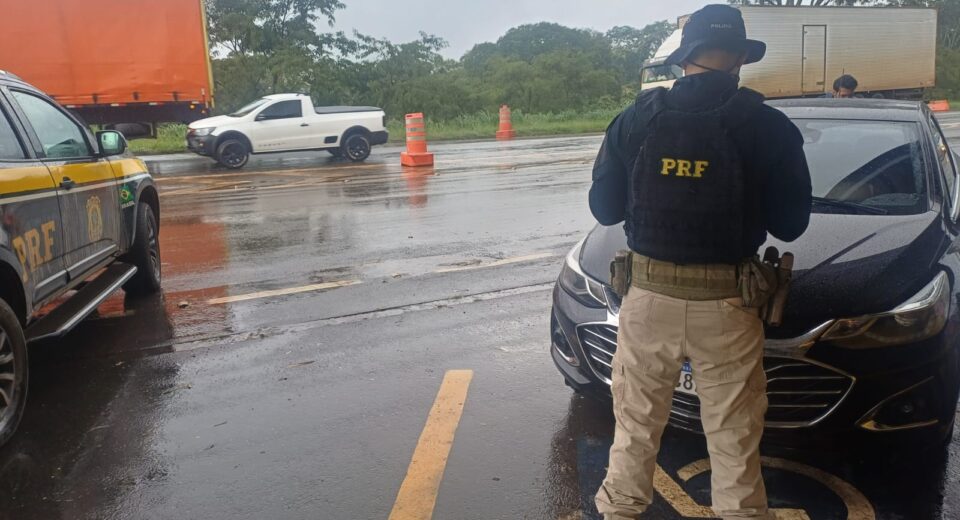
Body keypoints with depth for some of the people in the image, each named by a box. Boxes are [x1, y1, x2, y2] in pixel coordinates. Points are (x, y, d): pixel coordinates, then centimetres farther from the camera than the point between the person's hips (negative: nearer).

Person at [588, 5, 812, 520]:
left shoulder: (636, 118, -4)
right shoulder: (768, 126, -7)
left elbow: (603, 206, 3)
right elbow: (790, 223, 0)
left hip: (648, 296, 2)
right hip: (725, 305, -1)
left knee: (636, 423, 19)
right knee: (734, 439, 12)